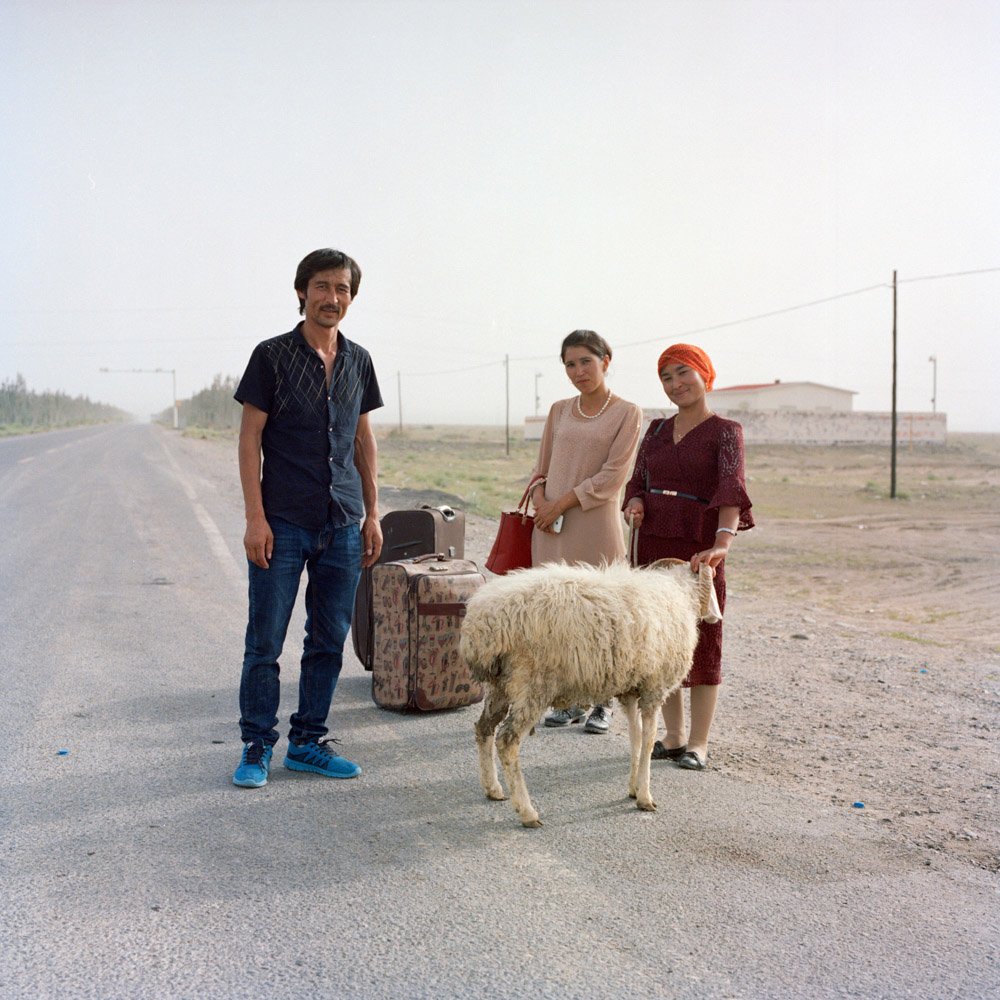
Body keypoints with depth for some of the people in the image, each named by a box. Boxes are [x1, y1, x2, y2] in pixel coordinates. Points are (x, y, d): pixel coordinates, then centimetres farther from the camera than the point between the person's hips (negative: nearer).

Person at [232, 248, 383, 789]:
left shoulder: (358, 360, 10)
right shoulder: (272, 356, -3)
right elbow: (250, 438, -4)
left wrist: (372, 513, 11)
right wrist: (255, 517, -11)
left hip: (343, 525, 5)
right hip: (283, 522, -4)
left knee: (329, 641, 9)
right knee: (265, 642, 1)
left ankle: (308, 741, 21)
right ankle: (256, 746, 14)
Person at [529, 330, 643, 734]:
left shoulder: (626, 413, -1)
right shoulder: (560, 410, 14)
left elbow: (612, 476, -8)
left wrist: (563, 502, -12)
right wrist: (540, 496, -2)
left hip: (595, 525, -5)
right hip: (551, 527, 5)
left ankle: (603, 703, 13)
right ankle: (568, 700, 18)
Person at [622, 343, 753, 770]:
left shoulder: (725, 432, -5)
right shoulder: (656, 431, 13)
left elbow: (732, 488, -20)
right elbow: (638, 480, 14)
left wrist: (722, 543, -36)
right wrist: (635, 504, -10)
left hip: (698, 548, -5)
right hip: (653, 546, 5)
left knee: (702, 643, 2)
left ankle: (698, 745, 12)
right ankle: (673, 737, 22)